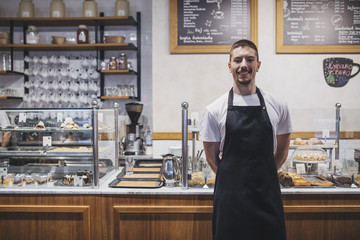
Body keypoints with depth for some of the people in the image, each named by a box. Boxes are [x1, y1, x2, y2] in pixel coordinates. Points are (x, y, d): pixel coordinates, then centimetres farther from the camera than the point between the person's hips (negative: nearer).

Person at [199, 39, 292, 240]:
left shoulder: (278, 106, 2)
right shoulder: (215, 110, -3)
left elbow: (282, 152, 13)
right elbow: (212, 157, 4)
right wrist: (234, 180, 9)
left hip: (268, 195, 2)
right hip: (230, 197, -1)